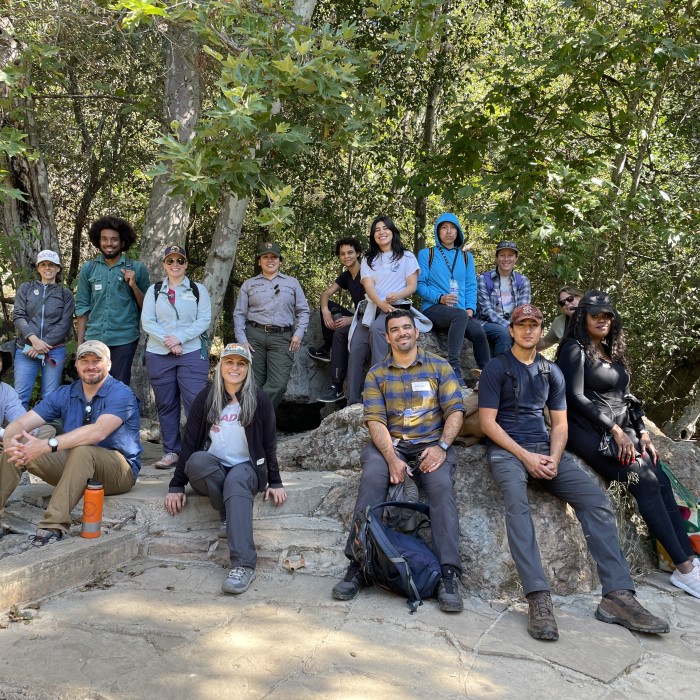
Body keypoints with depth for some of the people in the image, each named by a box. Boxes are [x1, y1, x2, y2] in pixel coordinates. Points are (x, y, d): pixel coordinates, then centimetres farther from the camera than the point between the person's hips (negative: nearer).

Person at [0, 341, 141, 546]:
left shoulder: (121, 394, -13)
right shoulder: (65, 394, 5)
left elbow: (98, 432, -31)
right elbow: (19, 424, -2)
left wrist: (48, 445, -37)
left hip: (119, 471, -6)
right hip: (73, 466, 6)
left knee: (82, 450, -37)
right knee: (18, 445, -8)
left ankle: (55, 525, -36)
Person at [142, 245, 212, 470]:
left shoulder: (198, 290, 8)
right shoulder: (154, 290, 11)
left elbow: (204, 320, -2)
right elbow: (147, 321, 2)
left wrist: (179, 337, -13)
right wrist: (167, 341, -12)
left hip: (192, 353, -2)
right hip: (159, 354, 2)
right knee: (166, 405, 5)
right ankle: (171, 451, 13)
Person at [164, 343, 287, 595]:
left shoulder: (259, 400, 0)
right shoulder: (205, 398, 2)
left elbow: (269, 444, 4)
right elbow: (189, 442, 0)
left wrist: (275, 482, -1)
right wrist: (176, 486, -4)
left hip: (246, 468, -2)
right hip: (210, 470, 2)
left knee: (236, 481, -38)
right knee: (197, 459, -33)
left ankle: (244, 565, -48)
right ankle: (230, 516, -19)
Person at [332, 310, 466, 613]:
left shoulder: (439, 366, 9)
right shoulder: (376, 374, 10)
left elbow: (455, 410, 2)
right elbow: (375, 420, -1)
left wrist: (442, 446, -15)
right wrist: (391, 457, -18)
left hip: (431, 444, 0)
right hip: (389, 444, 1)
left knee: (442, 486, -30)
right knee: (371, 479, -30)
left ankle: (449, 573, -30)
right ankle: (358, 565, -26)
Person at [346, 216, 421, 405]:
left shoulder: (406, 256, 11)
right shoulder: (368, 260, 17)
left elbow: (412, 286, 1)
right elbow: (368, 286, 1)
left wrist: (396, 296, -21)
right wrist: (382, 304, -20)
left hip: (397, 307, -3)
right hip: (371, 309, 3)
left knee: (376, 329, -36)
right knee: (356, 350, -16)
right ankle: (354, 400, -11)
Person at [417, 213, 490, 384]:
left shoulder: (466, 257, 22)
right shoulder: (426, 254, 10)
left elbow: (471, 286, 14)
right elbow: (420, 284, 2)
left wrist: (470, 308, -4)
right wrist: (440, 298, -16)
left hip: (461, 313, 3)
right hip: (433, 308, -3)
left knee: (478, 331, -29)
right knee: (460, 315, -37)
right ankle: (453, 367, -36)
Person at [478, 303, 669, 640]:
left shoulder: (552, 372, 18)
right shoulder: (496, 368, 4)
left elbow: (560, 422, 13)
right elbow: (487, 422, -4)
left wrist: (554, 458, -7)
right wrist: (525, 456, -15)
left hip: (545, 448, 5)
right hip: (506, 449, -4)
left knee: (596, 499, -17)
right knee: (517, 502, -35)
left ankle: (617, 595, -18)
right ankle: (538, 599, -40)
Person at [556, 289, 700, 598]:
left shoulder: (612, 352, 19)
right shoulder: (575, 350, -4)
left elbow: (626, 397, 19)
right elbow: (576, 398, -13)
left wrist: (642, 432, 7)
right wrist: (614, 429, -15)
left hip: (621, 430, 7)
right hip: (590, 432, -7)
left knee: (661, 481, -11)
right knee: (646, 482, -19)